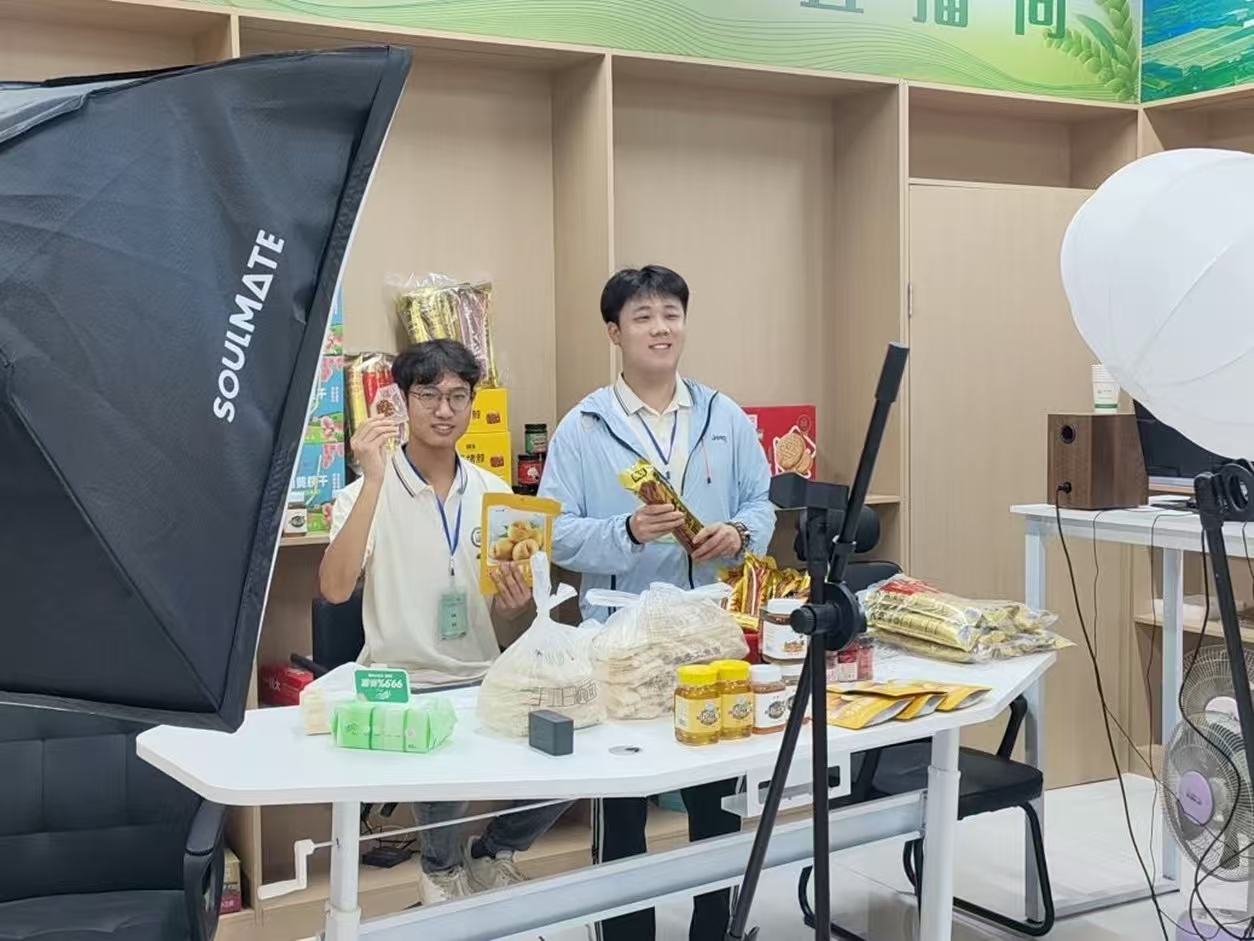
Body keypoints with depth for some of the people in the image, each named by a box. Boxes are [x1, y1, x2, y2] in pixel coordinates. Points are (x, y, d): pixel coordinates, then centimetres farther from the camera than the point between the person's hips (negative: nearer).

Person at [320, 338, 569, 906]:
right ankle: (443, 867, 6)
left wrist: (515, 605, -10)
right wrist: (374, 480, -27)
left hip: (482, 684, 4)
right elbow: (335, 589, -23)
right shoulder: (367, 493, -5)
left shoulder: (494, 493, 8)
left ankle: (491, 854, 15)